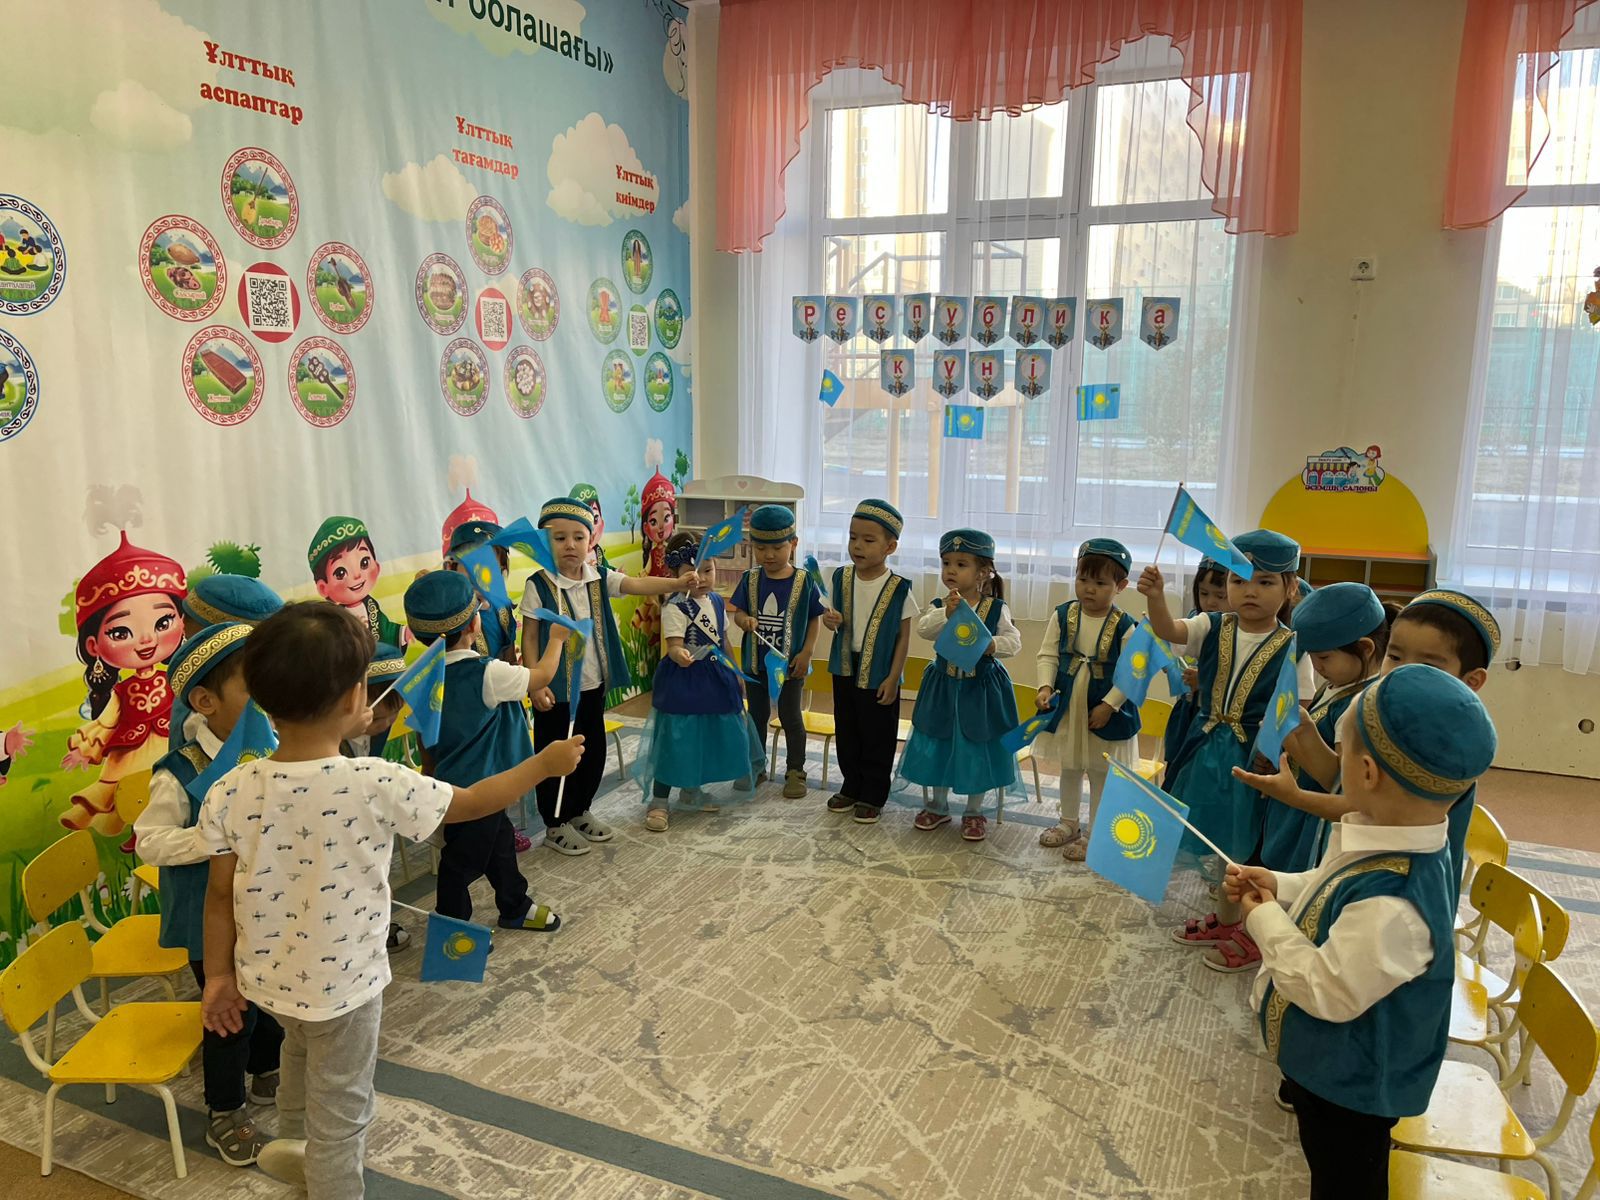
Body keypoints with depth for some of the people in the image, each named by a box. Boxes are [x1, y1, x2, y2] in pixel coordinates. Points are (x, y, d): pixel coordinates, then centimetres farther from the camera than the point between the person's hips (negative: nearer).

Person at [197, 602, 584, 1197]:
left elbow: (220, 893, -5)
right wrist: (545, 763, 1)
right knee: (339, 1115, 16)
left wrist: (219, 974, 10)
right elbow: (473, 802, -14)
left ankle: (292, 1143, 59)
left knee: (303, 1048, 37)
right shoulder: (375, 785, -27)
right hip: (342, 985, -6)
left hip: (266, 976, 6)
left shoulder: (230, 791, -15)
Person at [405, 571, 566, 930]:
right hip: (476, 788, -8)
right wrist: (558, 638, 3)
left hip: (451, 778, 8)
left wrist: (431, 773, 18)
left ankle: (515, 908, 41)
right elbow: (542, 676, -14)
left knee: (499, 841, 24)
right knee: (464, 859, 8)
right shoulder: (487, 674, -27)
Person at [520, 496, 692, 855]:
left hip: (593, 684, 5)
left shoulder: (600, 578, -2)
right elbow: (529, 638, -10)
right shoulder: (539, 584, -13)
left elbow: (638, 584, -16)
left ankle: (580, 811, 37)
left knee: (594, 752, 17)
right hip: (557, 689, -5)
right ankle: (556, 825, 23)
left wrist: (677, 583, -33)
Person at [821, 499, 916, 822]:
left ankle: (873, 795, 22)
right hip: (845, 670, 4)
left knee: (877, 738, 7)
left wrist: (893, 678, -11)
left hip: (879, 675, -4)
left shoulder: (899, 588, -12)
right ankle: (851, 787, 32)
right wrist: (831, 621, -14)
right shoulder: (842, 578, -1)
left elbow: (904, 637, -8)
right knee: (846, 734, 16)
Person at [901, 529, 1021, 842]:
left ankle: (974, 812, 24)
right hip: (943, 687, 2)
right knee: (938, 746, 12)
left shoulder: (996, 609, -8)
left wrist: (992, 645, -30)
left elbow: (1013, 640, -11)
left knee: (978, 750, 7)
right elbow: (923, 629, -22)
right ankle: (938, 806, 30)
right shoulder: (937, 606, -5)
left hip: (981, 689, -2)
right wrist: (947, 612, -38)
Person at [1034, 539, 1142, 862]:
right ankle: (1069, 822, 39)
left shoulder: (1125, 626, -16)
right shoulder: (1063, 616, -7)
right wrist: (1046, 687, -16)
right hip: (1067, 707, 4)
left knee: (1100, 773, 10)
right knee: (1069, 768, 21)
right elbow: (1048, 654, -2)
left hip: (1105, 712, -4)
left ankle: (1092, 834, 24)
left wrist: (1108, 705, -18)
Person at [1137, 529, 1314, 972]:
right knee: (1222, 841, 19)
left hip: (1255, 757, -4)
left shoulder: (1291, 648, -11)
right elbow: (1168, 631, -22)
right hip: (1208, 750, 4)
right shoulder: (1213, 629, -3)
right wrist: (1156, 597, -42)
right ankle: (1224, 920, 39)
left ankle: (1252, 936, 25)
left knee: (1249, 848, 6)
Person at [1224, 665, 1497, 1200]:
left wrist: (1266, 919, -22)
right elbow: (1334, 893, 8)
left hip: (1352, 1082, -8)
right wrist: (1280, 885, -4)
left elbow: (1328, 991, -32)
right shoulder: (1390, 847, -13)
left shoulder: (1388, 905, -43)